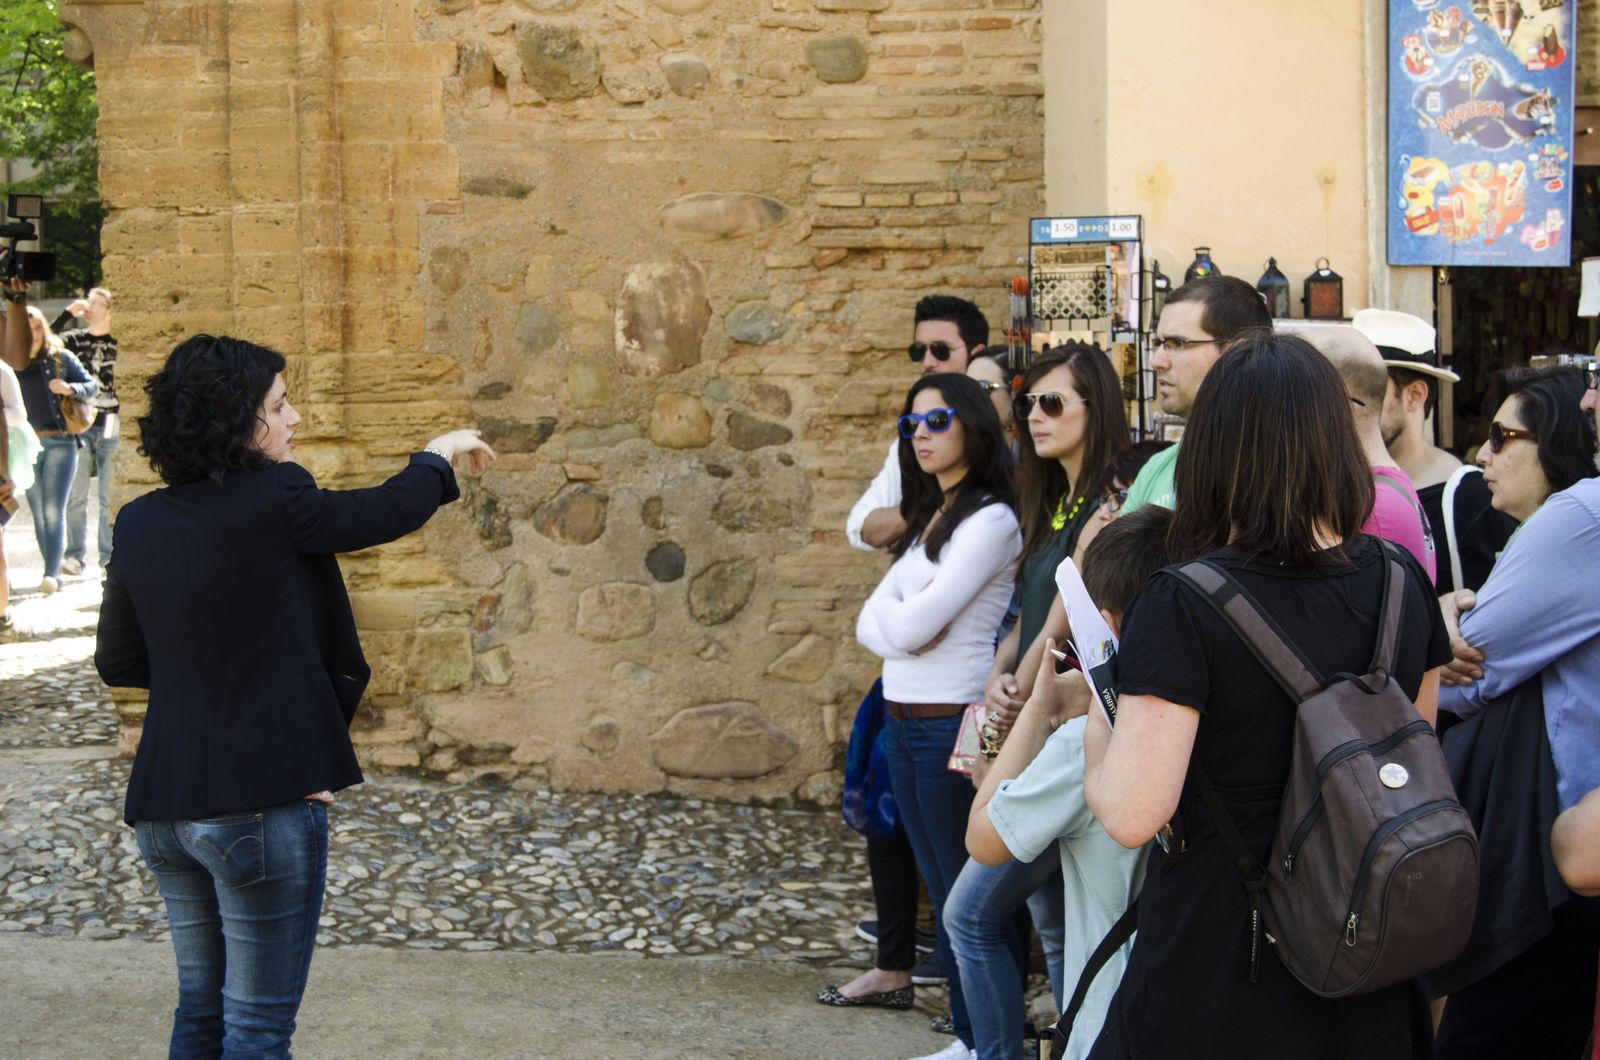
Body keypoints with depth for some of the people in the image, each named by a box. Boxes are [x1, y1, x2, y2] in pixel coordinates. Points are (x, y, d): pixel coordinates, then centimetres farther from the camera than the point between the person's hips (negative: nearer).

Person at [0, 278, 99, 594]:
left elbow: (92, 385, 3)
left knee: (53, 511, -9)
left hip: (60, 442, -2)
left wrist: (69, 388, -17)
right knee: (39, 514, 6)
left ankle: (52, 573, -13)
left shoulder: (60, 358, 2)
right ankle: (53, 572, 13)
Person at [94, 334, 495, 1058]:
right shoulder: (271, 502, -15)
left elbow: (118, 662, 11)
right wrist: (441, 453, 19)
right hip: (262, 803, -7)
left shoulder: (140, 524, 3)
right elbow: (392, 511, 0)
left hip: (165, 806, 7)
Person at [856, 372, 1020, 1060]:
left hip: (950, 723, -9)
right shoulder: (927, 518, 15)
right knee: (941, 893, 13)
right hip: (904, 721, 9)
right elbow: (872, 622, 9)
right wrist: (903, 626, -11)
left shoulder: (990, 519, -12)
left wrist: (898, 619, 2)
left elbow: (913, 626, -19)